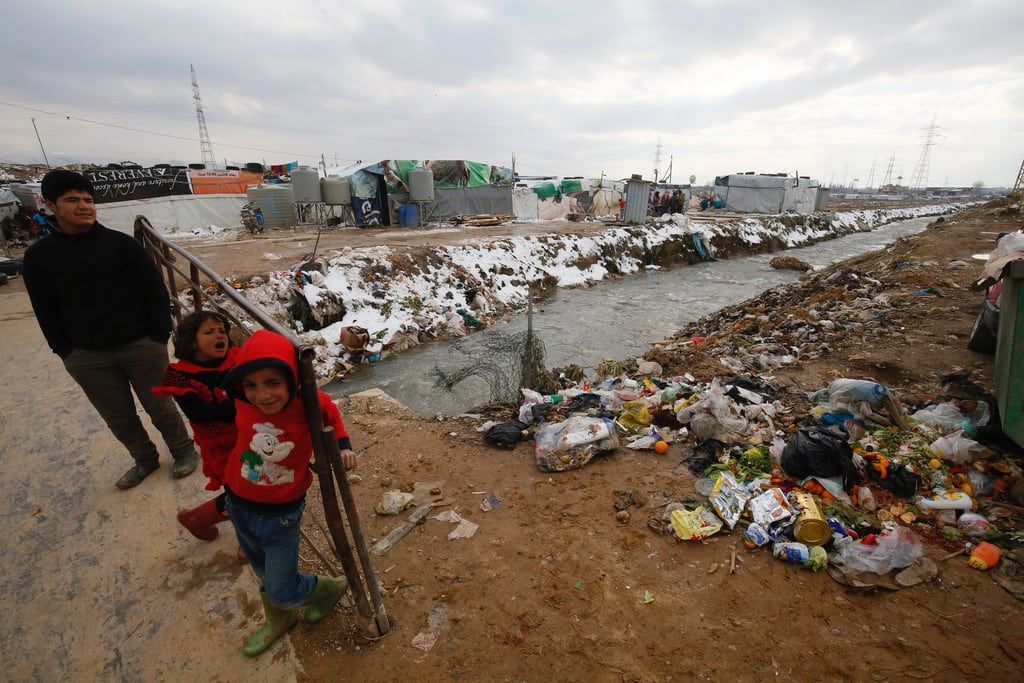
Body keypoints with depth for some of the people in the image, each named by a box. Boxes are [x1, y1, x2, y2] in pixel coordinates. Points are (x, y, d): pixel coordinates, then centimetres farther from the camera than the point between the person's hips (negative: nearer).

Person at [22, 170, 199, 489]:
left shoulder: (120, 243, -4)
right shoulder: (38, 256, 3)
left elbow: (156, 292, -4)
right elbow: (46, 312, 8)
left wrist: (159, 337, -8)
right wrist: (65, 352, 3)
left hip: (142, 346, -3)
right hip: (86, 356, 3)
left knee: (159, 406, 9)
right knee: (118, 417, 14)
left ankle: (183, 450, 30)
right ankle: (145, 459, 35)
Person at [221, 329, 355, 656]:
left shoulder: (308, 405, -25)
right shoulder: (242, 403, -18)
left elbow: (330, 412, -1)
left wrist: (343, 445, -6)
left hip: (280, 514, -4)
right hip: (238, 506, 4)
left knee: (283, 591, 6)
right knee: (266, 576, 26)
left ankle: (332, 587, 36)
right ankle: (278, 620, 54)